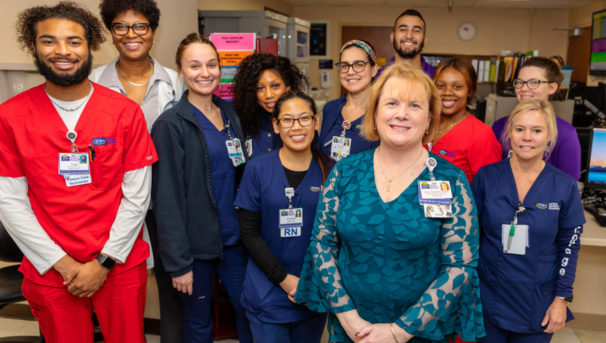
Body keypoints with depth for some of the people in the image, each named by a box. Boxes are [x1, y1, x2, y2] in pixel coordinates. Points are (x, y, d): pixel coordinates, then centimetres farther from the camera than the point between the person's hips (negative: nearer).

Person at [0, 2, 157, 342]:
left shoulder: (125, 112, -7)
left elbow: (137, 197, -6)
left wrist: (104, 262, -9)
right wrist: (62, 263, -8)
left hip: (120, 266, 0)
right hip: (50, 272, 1)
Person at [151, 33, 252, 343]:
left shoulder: (231, 114, 7)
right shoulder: (170, 124, -11)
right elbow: (167, 199, -13)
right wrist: (178, 262, -14)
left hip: (234, 237, 5)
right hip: (196, 244, -5)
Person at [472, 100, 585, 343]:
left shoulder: (565, 187, -7)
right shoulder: (486, 177, -8)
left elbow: (569, 247, -1)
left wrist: (562, 298, -3)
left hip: (538, 305, 0)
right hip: (488, 298, 0)